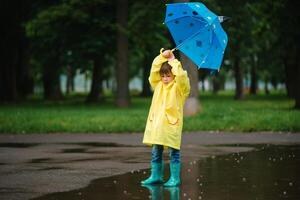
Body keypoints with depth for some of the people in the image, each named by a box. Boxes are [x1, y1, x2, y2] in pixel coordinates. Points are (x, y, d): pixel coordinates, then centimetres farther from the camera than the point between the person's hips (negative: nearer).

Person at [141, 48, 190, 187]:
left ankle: (175, 178, 2)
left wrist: (173, 61, -9)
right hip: (156, 124, 5)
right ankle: (156, 176, 19)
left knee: (174, 153, -1)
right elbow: (154, 70, 6)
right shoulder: (158, 85, 14)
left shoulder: (179, 87, -1)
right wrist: (162, 57, 1)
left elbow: (181, 76, -20)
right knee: (156, 152, 10)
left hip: (171, 124, -5)